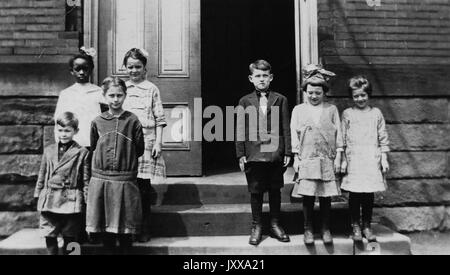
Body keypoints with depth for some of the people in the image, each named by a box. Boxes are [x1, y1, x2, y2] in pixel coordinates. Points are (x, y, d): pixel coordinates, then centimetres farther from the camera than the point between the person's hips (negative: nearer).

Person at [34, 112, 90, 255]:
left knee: (70, 236, 6)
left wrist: (86, 199, -4)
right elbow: (42, 175, 15)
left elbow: (86, 180, -2)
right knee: (49, 235, 9)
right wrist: (38, 194, 12)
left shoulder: (82, 152, -2)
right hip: (49, 199, 4)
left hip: (71, 200, -4)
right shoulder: (48, 150, 10)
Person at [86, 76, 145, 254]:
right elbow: (93, 148, 15)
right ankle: (109, 250, 28)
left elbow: (139, 149, 1)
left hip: (125, 180, -2)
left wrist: (125, 159, 2)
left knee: (125, 227, 6)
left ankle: (125, 250, 22)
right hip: (101, 178, 2)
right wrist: (103, 160, 9)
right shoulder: (98, 122, 5)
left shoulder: (132, 121, -2)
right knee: (105, 225, 11)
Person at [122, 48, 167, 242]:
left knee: (144, 185, -1)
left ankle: (144, 229, 12)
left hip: (146, 141, -2)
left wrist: (158, 142, -4)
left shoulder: (151, 89, 5)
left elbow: (159, 119, 4)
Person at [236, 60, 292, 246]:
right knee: (255, 192, 6)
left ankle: (275, 225, 24)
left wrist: (287, 152, 1)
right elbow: (240, 130, 5)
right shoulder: (245, 102, 7)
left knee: (275, 190, 10)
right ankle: (256, 227, 20)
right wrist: (240, 154, 0)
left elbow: (286, 128, 6)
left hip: (275, 154, 0)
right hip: (253, 155, 0)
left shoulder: (280, 100, 7)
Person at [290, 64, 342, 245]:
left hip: (327, 160, 1)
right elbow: (294, 135, 5)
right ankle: (308, 229, 14)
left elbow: (338, 135, 7)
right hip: (306, 160, 0)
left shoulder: (331, 110, 7)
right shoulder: (298, 110, 6)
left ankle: (326, 229, 19)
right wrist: (296, 158, 0)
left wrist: (338, 157, 2)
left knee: (326, 196, 5)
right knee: (308, 196, 0)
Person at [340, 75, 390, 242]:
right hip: (353, 161, -1)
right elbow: (342, 139, 5)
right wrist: (343, 159, 1)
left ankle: (366, 226, 17)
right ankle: (355, 226, 12)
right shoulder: (347, 114, 4)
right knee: (354, 194, 0)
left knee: (369, 194, 4)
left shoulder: (376, 113, 8)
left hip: (372, 160, 1)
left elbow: (383, 138, 10)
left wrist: (384, 159, 6)